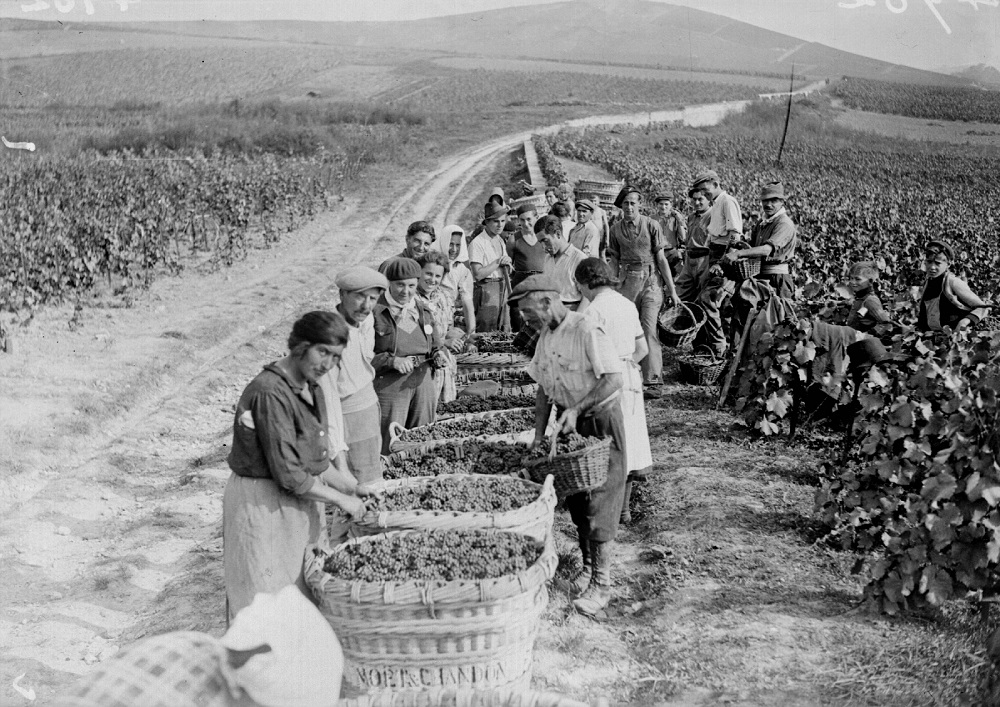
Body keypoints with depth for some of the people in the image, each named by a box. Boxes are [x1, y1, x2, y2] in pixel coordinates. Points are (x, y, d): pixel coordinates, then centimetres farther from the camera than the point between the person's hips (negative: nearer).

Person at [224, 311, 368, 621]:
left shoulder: (310, 388, 6)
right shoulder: (271, 393, -23)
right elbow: (288, 474, -23)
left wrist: (353, 487, 6)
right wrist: (340, 500, -14)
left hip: (299, 498, 9)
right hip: (264, 501, -9)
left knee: (304, 587, 15)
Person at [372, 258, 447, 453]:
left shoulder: (422, 310, 11)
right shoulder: (375, 312, -9)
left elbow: (433, 344, 24)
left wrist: (438, 355, 2)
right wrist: (392, 361, -23)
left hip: (423, 380, 6)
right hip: (389, 384, -6)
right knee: (390, 445, -3)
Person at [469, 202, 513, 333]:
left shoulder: (501, 241, 15)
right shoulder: (478, 243, -11)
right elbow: (478, 274, -19)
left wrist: (507, 265, 3)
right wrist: (498, 262, -15)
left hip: (503, 289, 7)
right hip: (487, 291, -7)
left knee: (506, 332, 8)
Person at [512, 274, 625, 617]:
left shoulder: (587, 331, -19)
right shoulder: (545, 337, 7)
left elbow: (613, 379, -23)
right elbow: (544, 388, 13)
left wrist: (577, 409, -27)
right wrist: (538, 434, 7)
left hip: (599, 420, -8)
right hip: (567, 422, 8)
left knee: (599, 501, -4)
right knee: (574, 499, 12)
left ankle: (601, 583, 2)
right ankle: (588, 565, 28)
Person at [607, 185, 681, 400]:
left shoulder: (651, 225, -2)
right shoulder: (616, 229, 8)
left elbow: (661, 258, -1)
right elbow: (614, 260, 12)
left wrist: (672, 290, -3)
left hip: (650, 279, -3)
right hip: (627, 280, 4)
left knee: (648, 328, -13)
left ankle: (653, 382, -12)